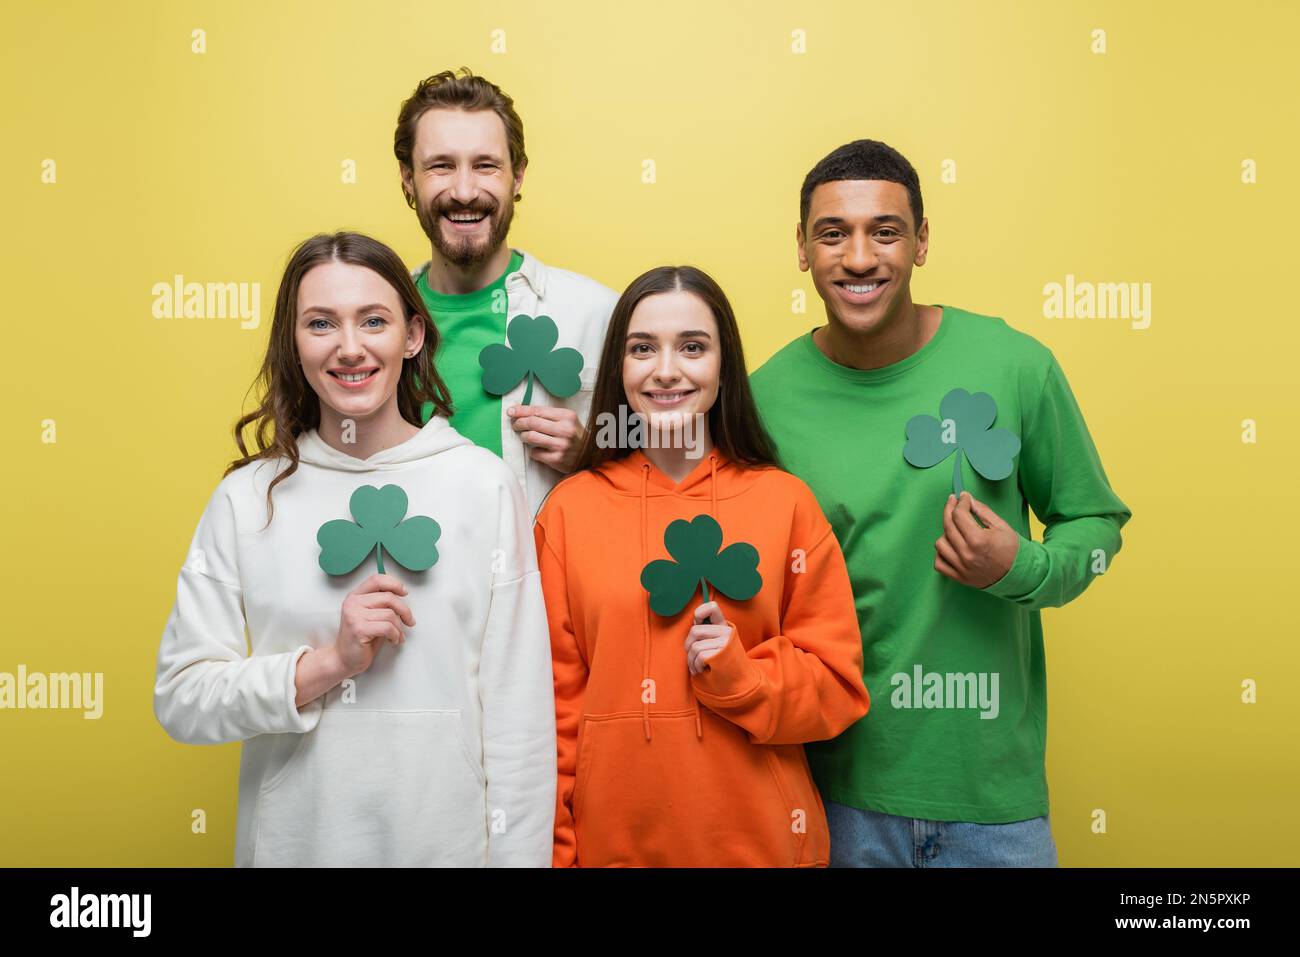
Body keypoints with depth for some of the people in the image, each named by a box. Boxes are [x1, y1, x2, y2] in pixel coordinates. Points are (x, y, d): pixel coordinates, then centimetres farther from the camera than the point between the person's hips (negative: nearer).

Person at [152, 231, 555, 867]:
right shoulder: (246, 498, -3)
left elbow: (518, 704, -6)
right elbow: (179, 697, -4)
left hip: (447, 839, -1)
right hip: (292, 841, 1)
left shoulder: (483, 484, -6)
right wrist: (330, 662, -17)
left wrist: (518, 855, -8)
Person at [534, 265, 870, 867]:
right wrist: (556, 850, 0)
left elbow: (837, 685, -2)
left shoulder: (785, 502, -4)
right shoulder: (569, 508, -3)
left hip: (760, 838, 0)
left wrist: (739, 676, -18)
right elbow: (555, 698, 0)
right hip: (612, 840, 0)